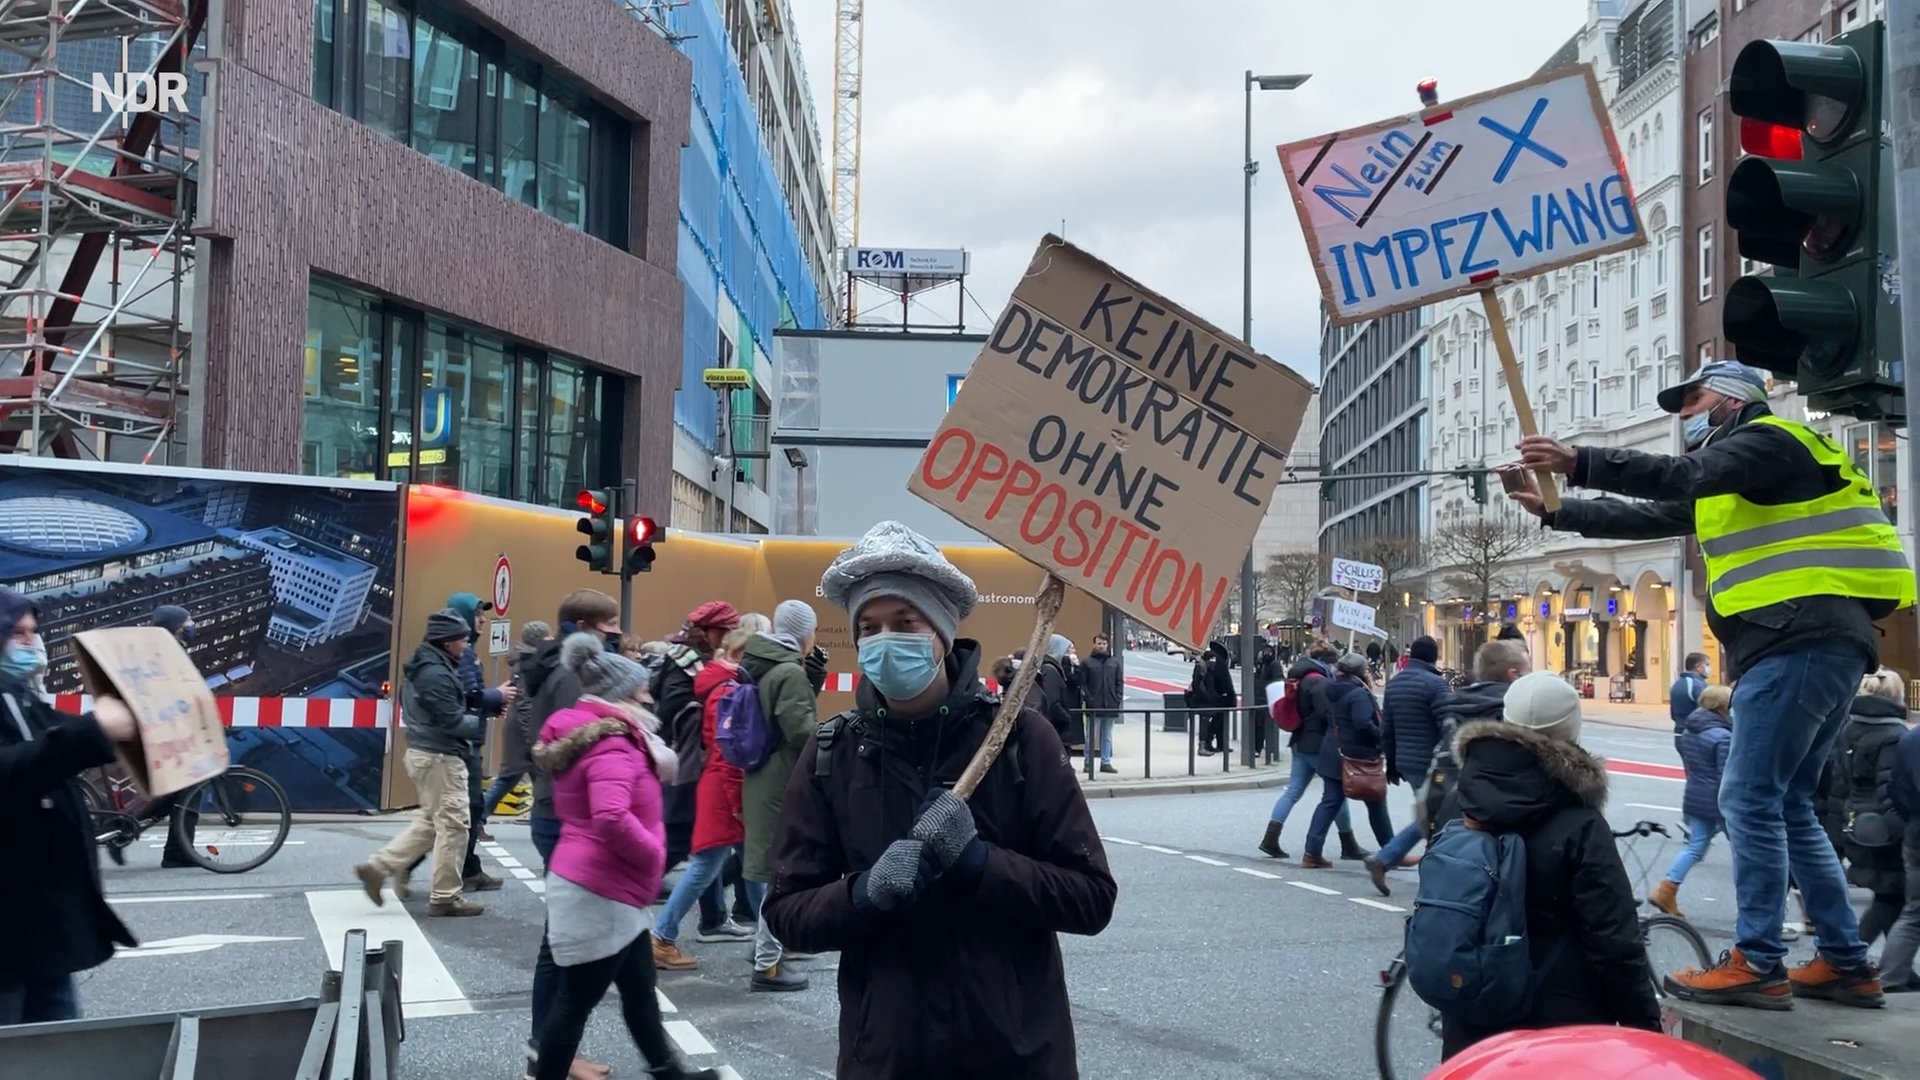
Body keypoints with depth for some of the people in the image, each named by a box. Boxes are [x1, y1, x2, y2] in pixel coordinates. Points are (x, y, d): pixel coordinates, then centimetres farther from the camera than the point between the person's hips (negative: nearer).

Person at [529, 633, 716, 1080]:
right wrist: (654, 854, -20)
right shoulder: (612, 746, -21)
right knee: (577, 999, 1)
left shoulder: (589, 737, 11)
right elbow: (612, 818, -37)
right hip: (598, 894, -11)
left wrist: (655, 763, 4)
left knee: (640, 988, 21)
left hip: (607, 890, 11)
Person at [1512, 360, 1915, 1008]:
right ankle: (1845, 963, 14)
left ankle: (1757, 964, -8)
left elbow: (1685, 475, -18)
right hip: (1807, 645, 10)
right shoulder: (1726, 476, 28)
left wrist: (1578, 463, -21)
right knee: (1786, 805, 12)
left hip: (1802, 643, -10)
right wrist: (1555, 511, 23)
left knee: (1750, 800, -10)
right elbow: (1648, 517, 28)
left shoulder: (1768, 439, -1)